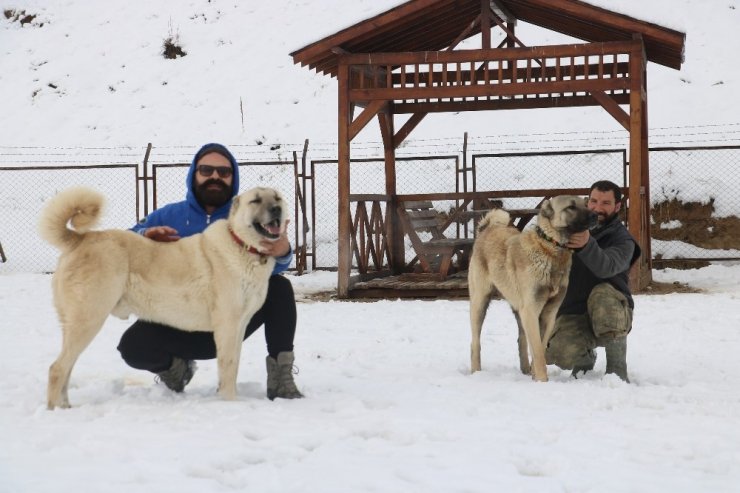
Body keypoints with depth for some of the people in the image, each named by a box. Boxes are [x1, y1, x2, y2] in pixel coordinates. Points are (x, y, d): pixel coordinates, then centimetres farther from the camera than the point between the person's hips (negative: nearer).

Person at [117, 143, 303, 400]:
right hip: (179, 326, 1)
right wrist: (146, 236, -28)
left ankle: (280, 376, -18)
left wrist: (281, 252, -44)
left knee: (279, 287, -22)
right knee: (134, 346, -27)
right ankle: (175, 365, 8)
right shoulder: (168, 216, 3)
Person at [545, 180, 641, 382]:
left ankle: (617, 368, -20)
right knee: (562, 355, -30)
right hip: (573, 314, 2)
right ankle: (585, 357, 11)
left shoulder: (622, 240, -5)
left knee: (603, 293, -38)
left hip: (611, 313, -2)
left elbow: (606, 267, -29)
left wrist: (587, 245, -49)